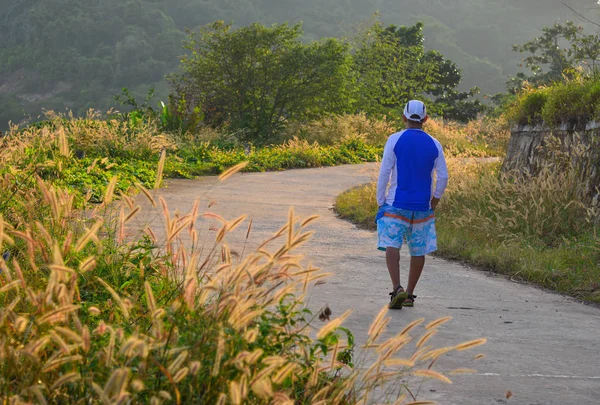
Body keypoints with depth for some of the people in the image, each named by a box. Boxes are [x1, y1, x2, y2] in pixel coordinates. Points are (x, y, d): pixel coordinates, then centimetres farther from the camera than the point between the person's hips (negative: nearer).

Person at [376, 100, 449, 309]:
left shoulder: (395, 140, -5)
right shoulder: (434, 144, 4)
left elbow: (385, 172, -5)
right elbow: (443, 176, 4)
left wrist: (380, 201, 3)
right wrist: (436, 198, 20)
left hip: (397, 204, -3)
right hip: (423, 206, 3)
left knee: (391, 245, -6)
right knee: (418, 251, 11)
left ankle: (397, 289, -25)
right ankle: (409, 295, 16)